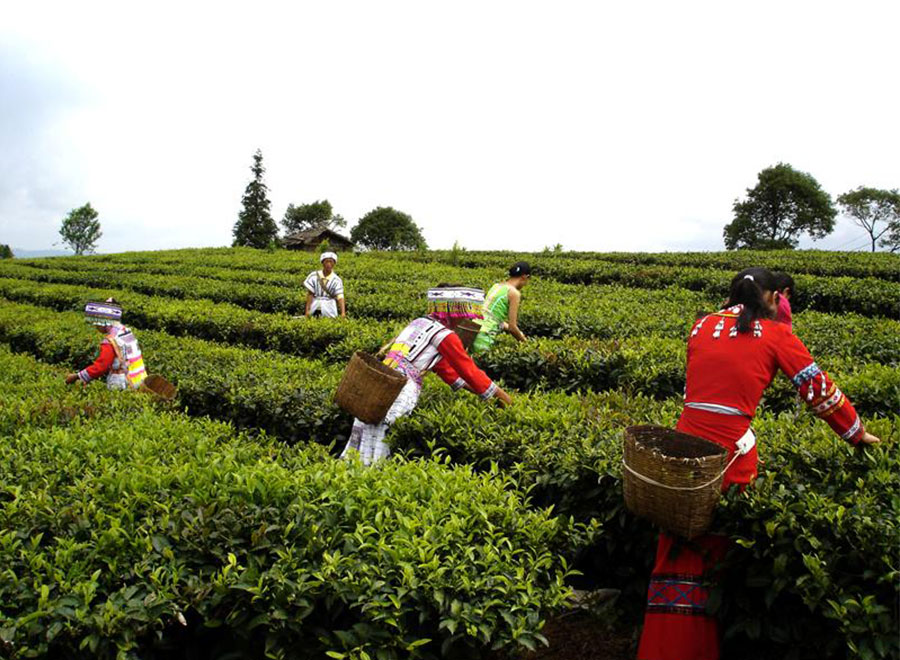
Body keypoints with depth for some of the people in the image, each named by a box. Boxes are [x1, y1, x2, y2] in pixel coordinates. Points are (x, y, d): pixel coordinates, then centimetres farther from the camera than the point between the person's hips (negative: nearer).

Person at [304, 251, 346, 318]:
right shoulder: (314, 276, -4)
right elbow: (310, 294, -3)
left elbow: (340, 297, -18)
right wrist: (307, 310, -9)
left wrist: (343, 313, -32)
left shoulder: (336, 280, -9)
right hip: (315, 303, 1)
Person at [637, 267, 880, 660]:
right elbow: (817, 388, 9)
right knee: (715, 551, 13)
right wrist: (857, 434, 22)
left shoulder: (702, 326, 14)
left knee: (678, 551, 9)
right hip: (732, 452, -2)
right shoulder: (775, 333, 5)